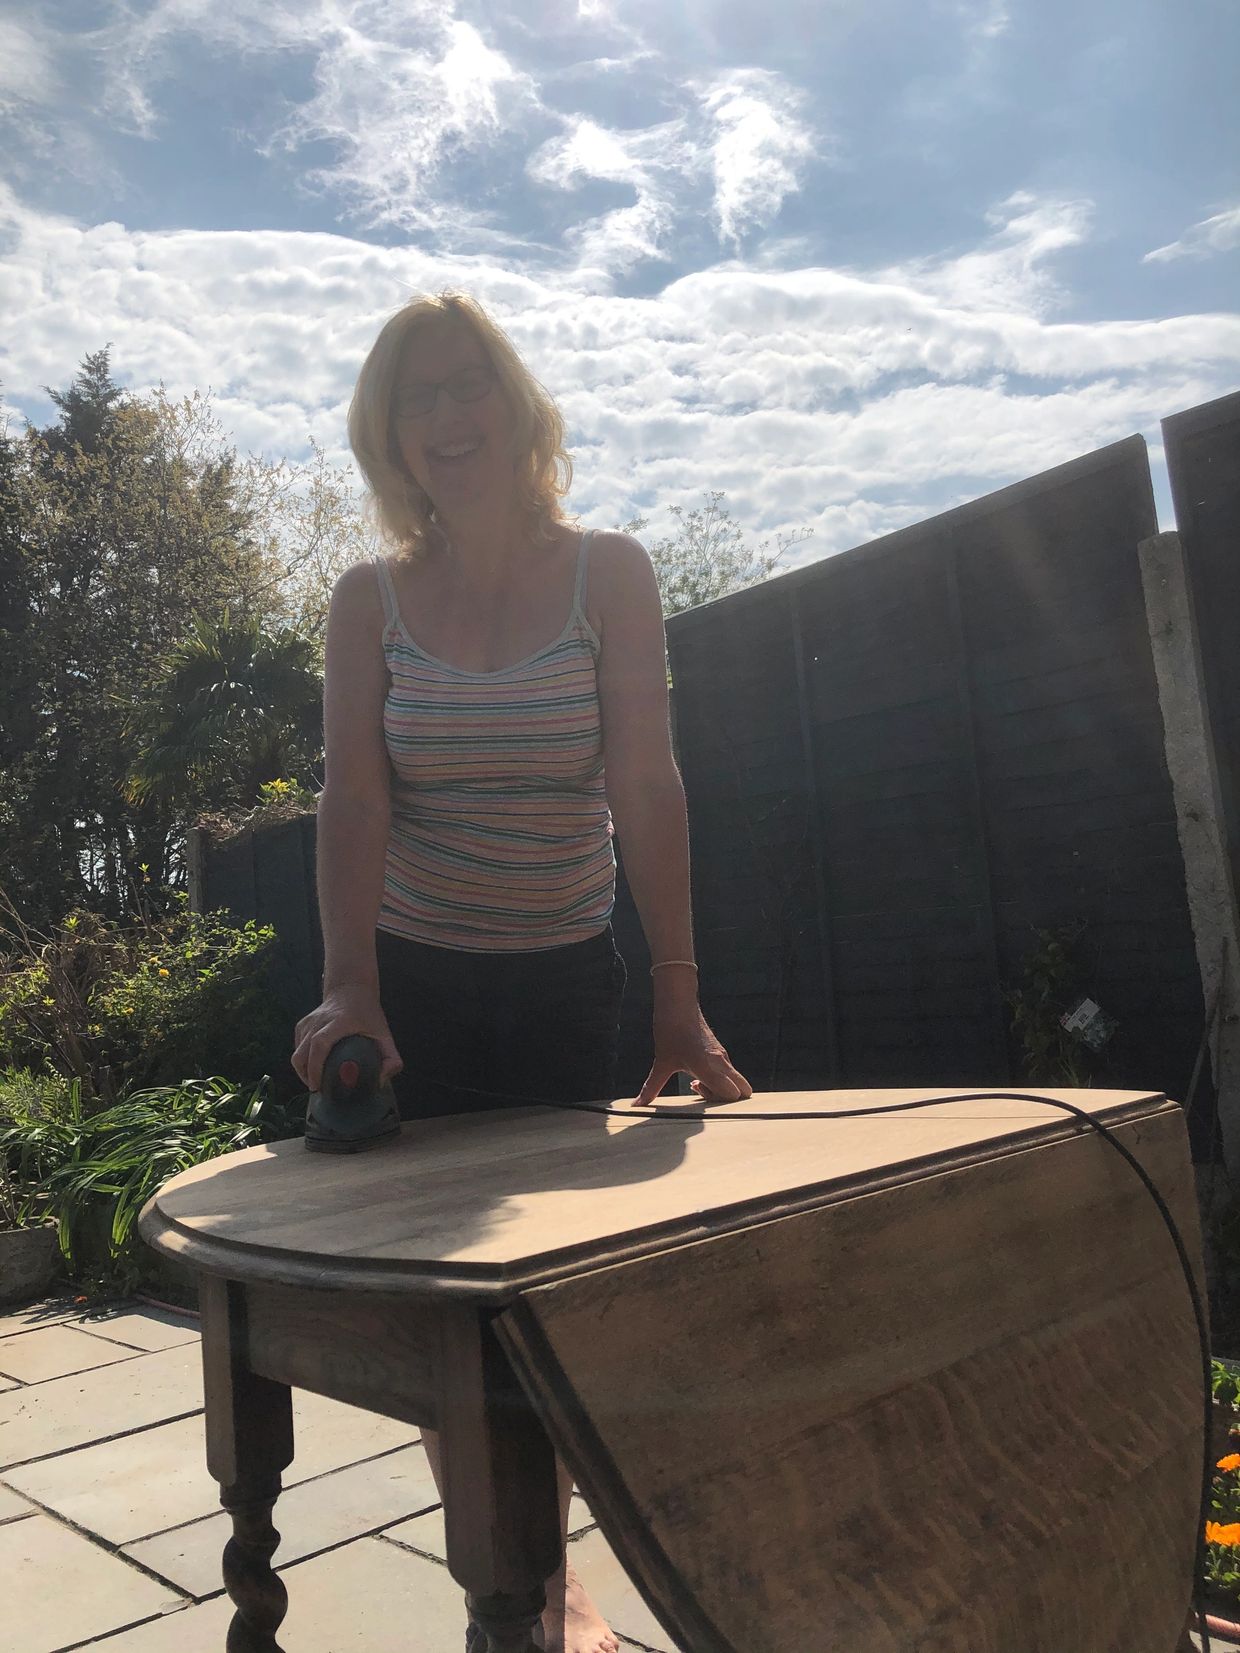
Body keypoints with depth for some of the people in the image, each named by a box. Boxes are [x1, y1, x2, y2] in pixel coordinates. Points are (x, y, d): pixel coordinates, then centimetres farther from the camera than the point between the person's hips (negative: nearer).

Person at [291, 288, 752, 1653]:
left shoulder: (607, 573, -5)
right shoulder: (369, 600, -2)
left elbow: (644, 786, -12)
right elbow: (353, 798, -12)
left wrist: (679, 1003, -19)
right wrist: (347, 988, -27)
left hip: (567, 978, 0)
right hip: (414, 979, 1)